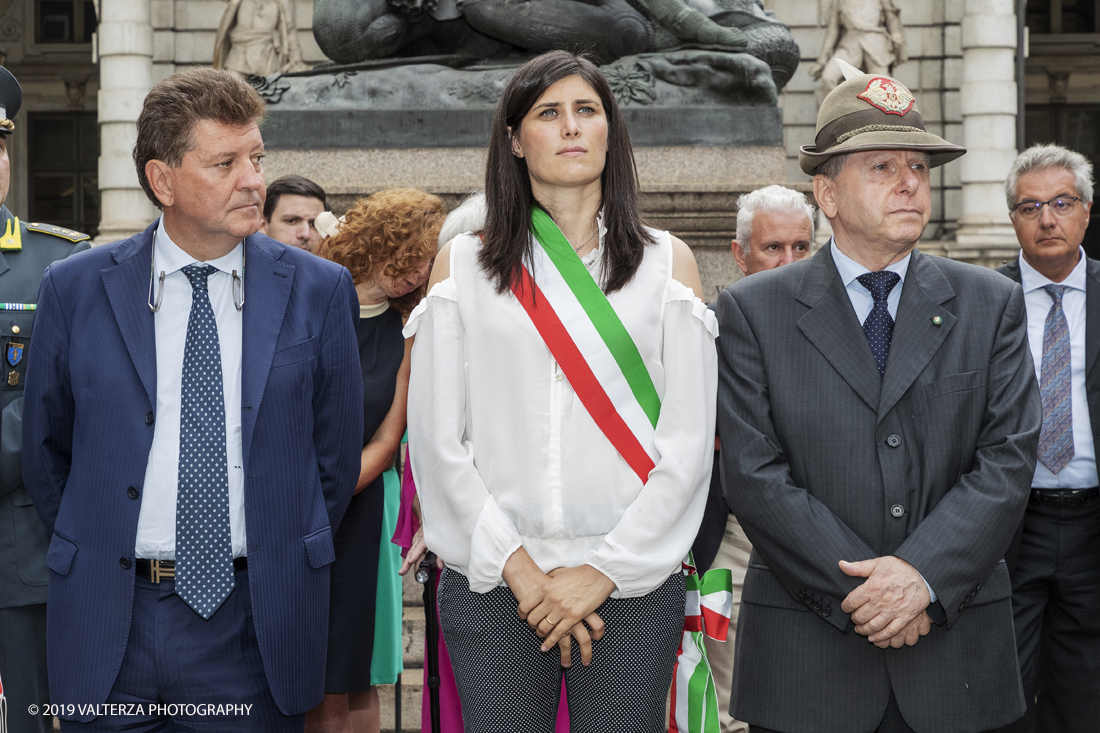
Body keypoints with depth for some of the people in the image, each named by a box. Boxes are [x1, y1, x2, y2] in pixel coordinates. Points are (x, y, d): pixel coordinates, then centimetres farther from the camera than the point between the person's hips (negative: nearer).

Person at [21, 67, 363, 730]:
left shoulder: (320, 290, 0)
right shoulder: (74, 290, 1)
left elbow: (337, 453, 7)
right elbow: (45, 450, 11)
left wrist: (282, 559, 9)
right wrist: (93, 552, 10)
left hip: (253, 627, 0)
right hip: (108, 623, 1)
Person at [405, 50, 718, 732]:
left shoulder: (666, 262, 7)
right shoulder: (463, 263, 7)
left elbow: (689, 442, 0)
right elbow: (436, 439, 1)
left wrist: (602, 571, -8)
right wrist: (519, 569, -8)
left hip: (631, 587, 0)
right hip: (491, 585, 0)